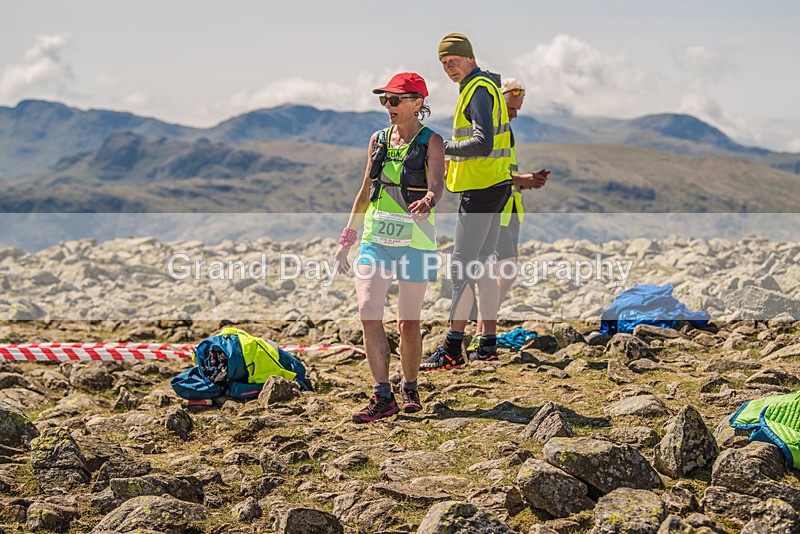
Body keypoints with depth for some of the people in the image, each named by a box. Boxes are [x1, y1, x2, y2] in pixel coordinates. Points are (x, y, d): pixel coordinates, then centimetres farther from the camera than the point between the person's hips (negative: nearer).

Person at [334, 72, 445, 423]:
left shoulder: (431, 142, -3)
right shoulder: (378, 140, 11)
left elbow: (436, 184, -19)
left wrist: (427, 201, -43)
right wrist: (347, 239, 17)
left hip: (414, 240, -4)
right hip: (376, 238, 4)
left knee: (408, 323, 4)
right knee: (368, 314, -12)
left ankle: (410, 389, 25)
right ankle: (383, 397, -9)